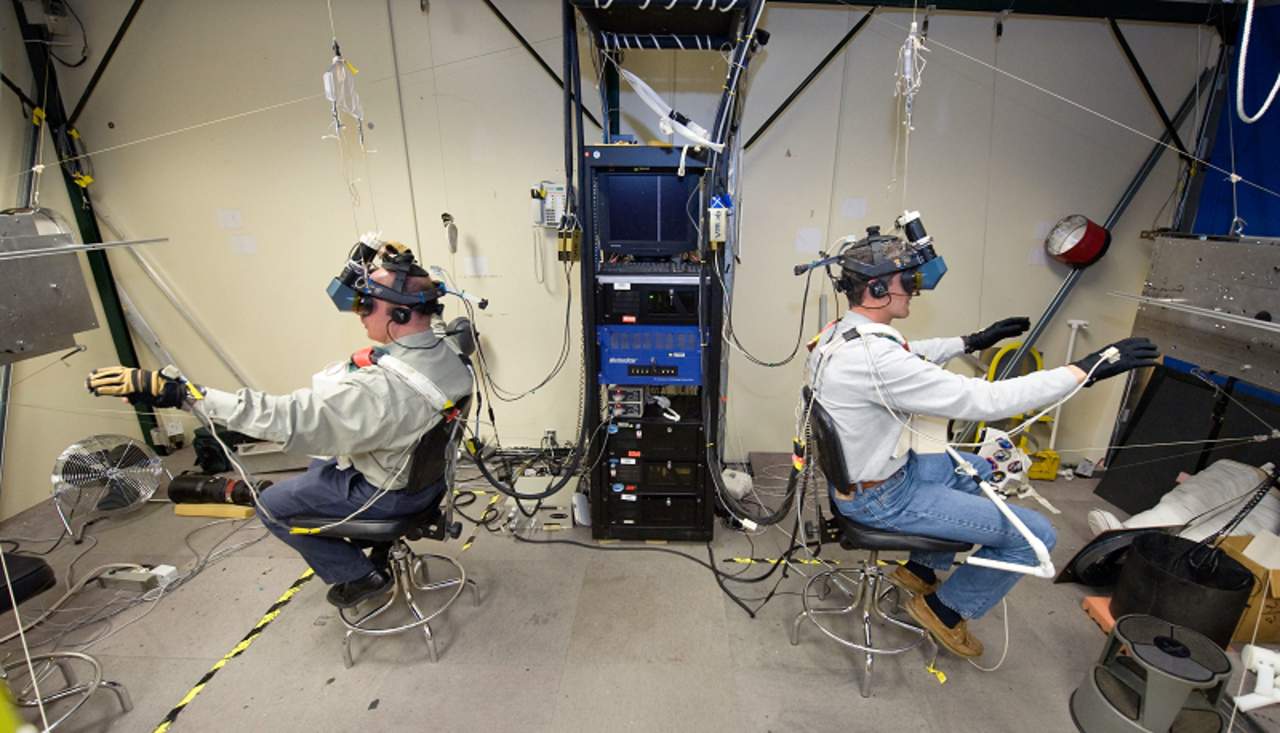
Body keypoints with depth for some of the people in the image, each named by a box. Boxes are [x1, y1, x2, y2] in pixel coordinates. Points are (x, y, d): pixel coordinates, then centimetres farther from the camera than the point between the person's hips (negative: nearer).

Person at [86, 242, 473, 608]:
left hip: (390, 493, -8)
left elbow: (282, 417, -36)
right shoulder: (449, 346, -16)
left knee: (273, 505, 12)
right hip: (427, 468, 8)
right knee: (319, 468, 31)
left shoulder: (379, 389, -40)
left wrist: (179, 393, -31)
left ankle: (360, 575, 20)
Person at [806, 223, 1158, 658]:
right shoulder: (874, 357, -34)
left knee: (984, 471, 29)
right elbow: (986, 401, -30)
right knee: (1036, 536, -1)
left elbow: (910, 355, 18)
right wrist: (1086, 370, -22)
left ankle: (921, 568, 36)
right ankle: (945, 609, 19)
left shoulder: (840, 333, -2)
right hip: (880, 498, -9)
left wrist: (973, 342, 19)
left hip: (858, 469, 9)